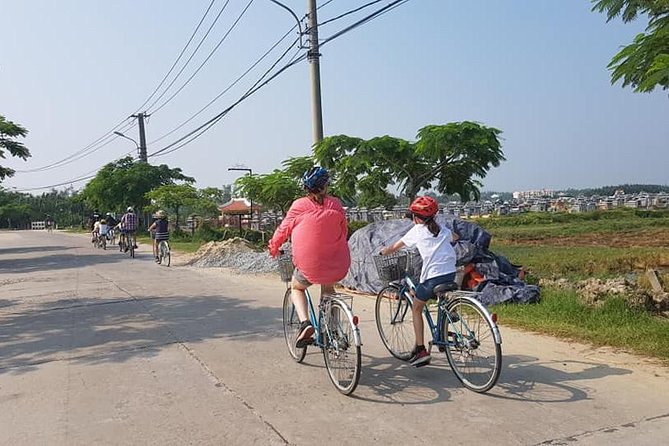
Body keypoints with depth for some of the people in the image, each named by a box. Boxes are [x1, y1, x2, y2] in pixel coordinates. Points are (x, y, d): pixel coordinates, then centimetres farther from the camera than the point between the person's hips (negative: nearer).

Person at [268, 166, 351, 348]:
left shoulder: (298, 206, -4)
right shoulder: (335, 204, 0)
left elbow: (283, 230, 6)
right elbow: (344, 231, 11)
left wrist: (274, 248, 25)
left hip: (309, 266, -2)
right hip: (338, 265, 2)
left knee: (296, 288, 28)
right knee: (328, 288, 34)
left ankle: (305, 322, 3)